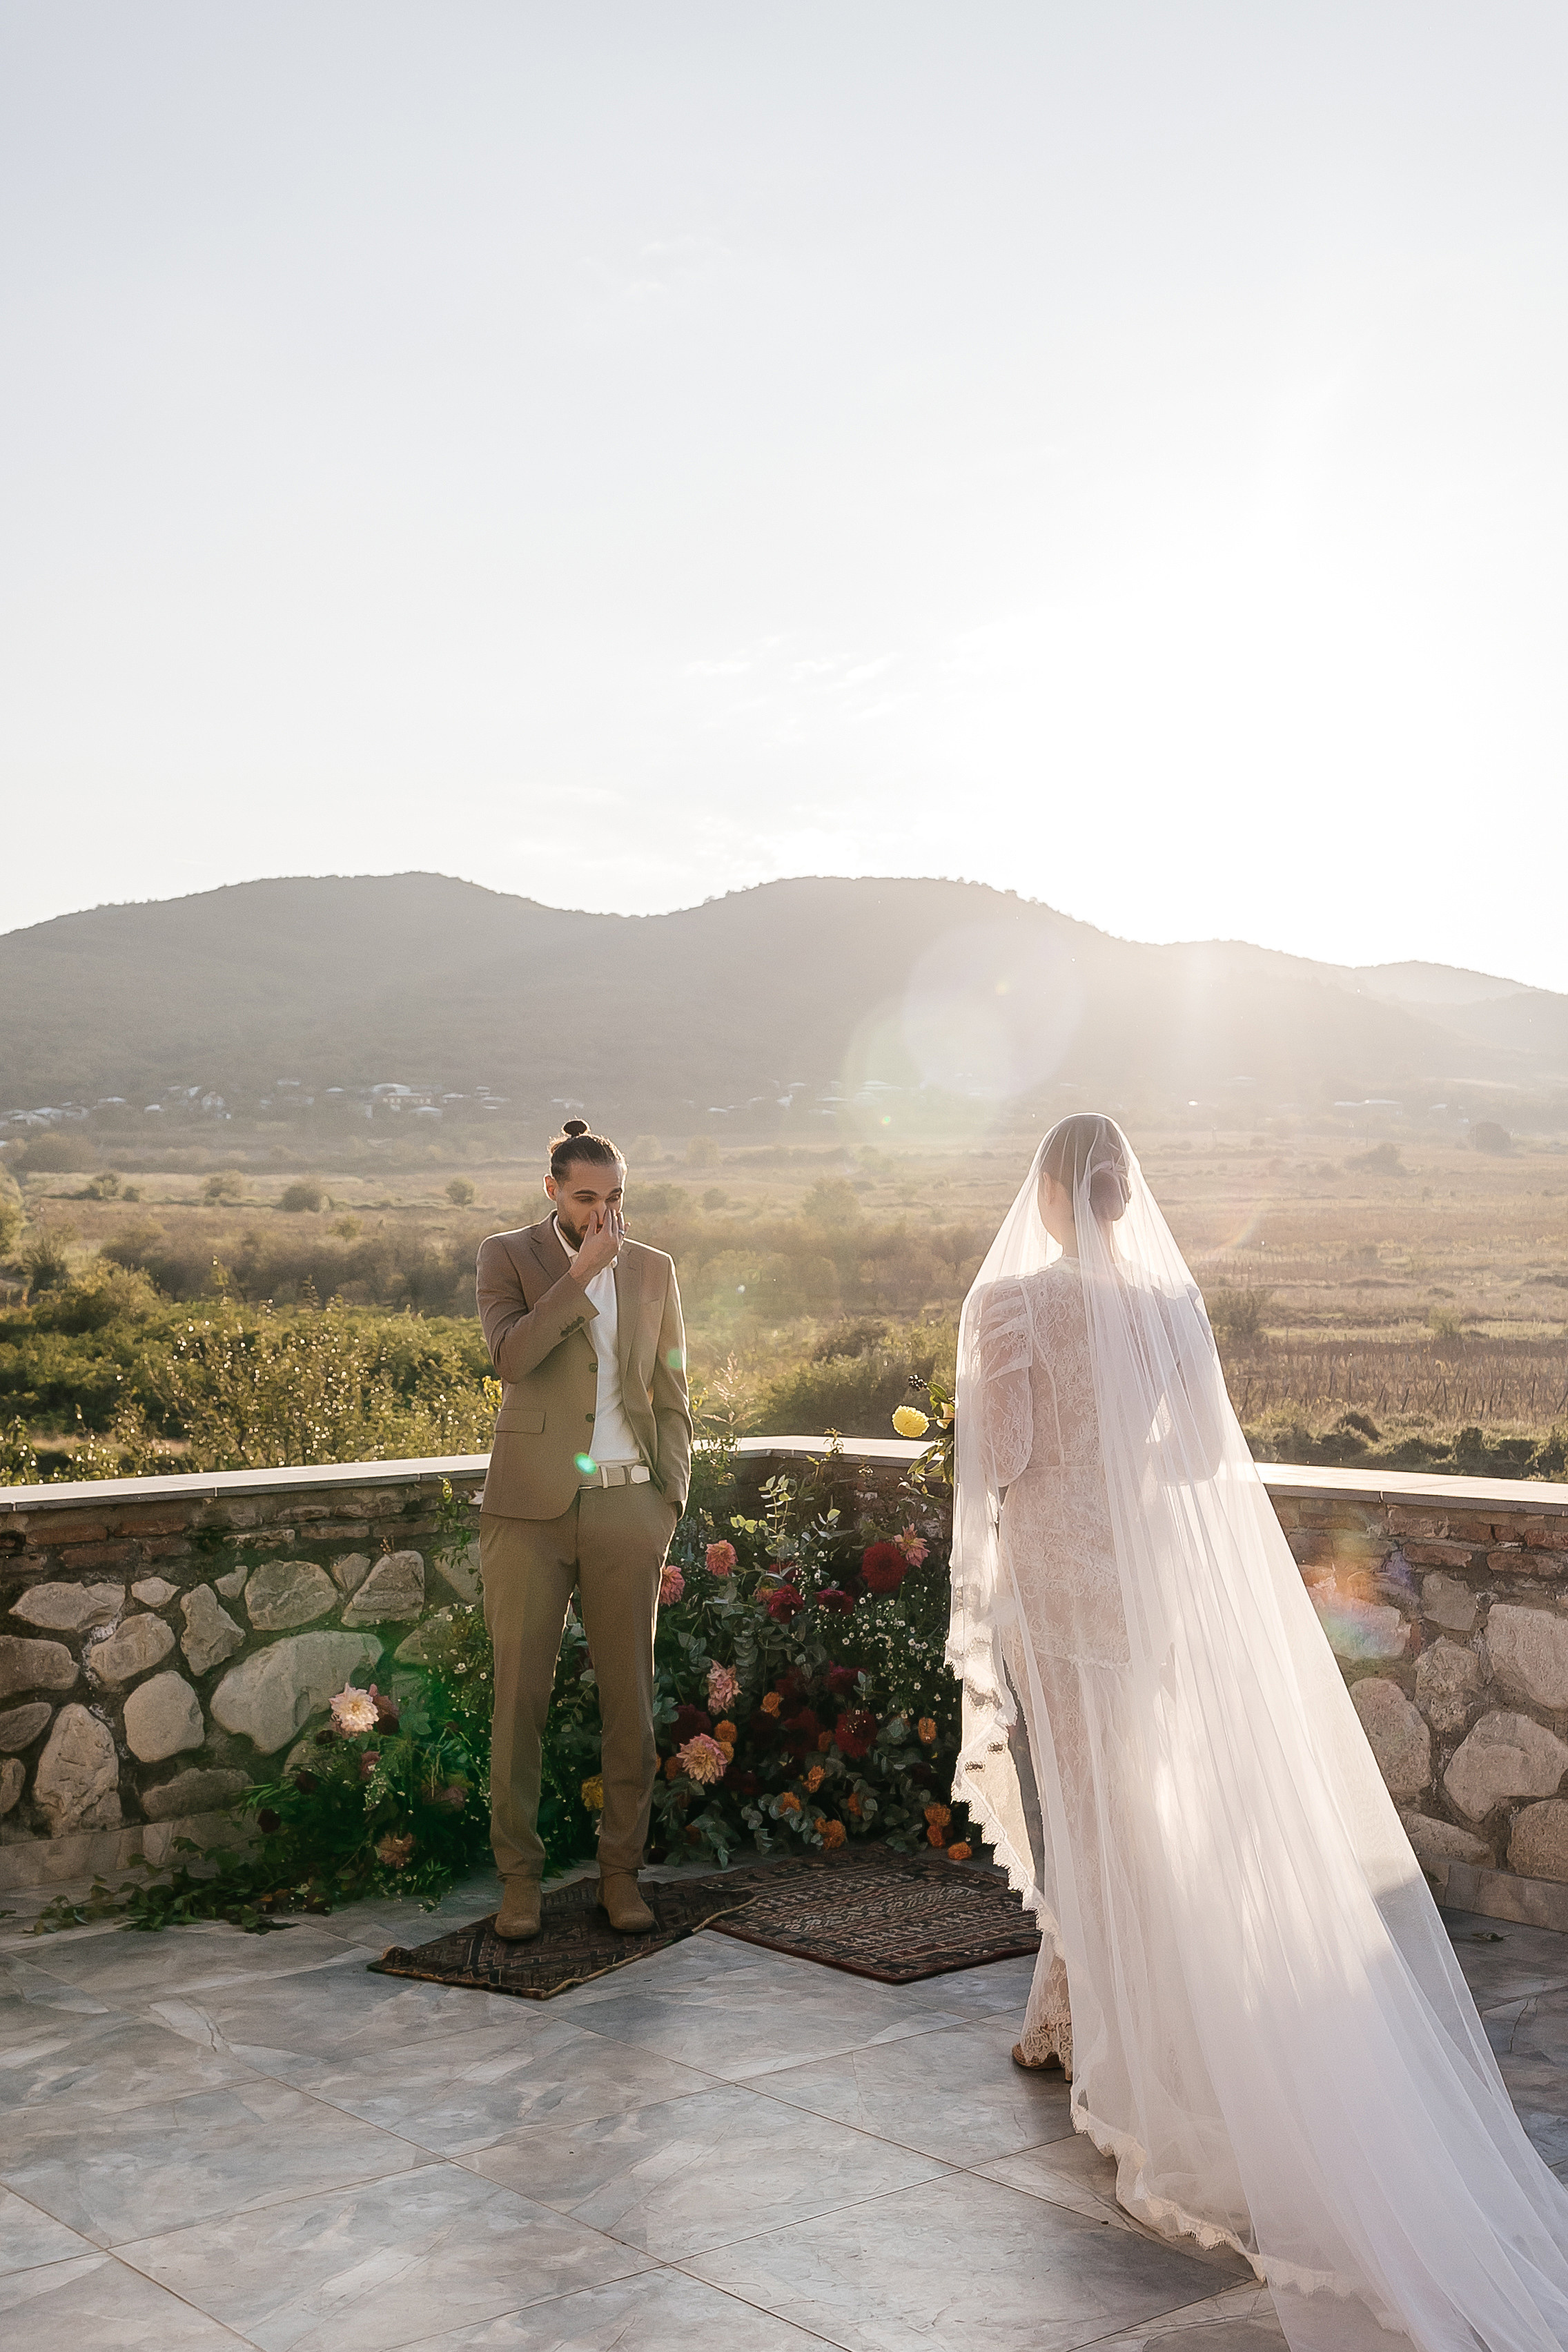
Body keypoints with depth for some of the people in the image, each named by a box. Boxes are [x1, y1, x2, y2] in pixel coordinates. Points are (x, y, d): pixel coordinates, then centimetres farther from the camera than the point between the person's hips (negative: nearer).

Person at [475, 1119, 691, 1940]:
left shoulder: (653, 1271, 10)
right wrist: (581, 1274, -18)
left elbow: (671, 1400, 11)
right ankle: (519, 1877, 13)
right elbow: (511, 1355, -17)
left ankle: (620, 1870, 17)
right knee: (520, 1696, 1)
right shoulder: (507, 1256, 2)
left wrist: (669, 1509, 4)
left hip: (625, 1507, 2)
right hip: (532, 1507, -2)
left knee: (630, 1697, 4)